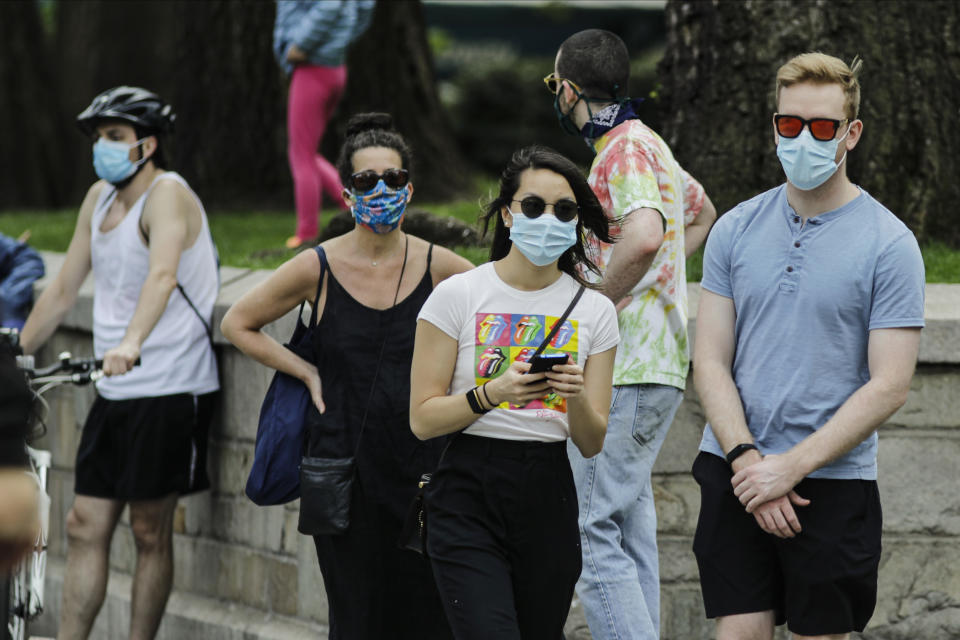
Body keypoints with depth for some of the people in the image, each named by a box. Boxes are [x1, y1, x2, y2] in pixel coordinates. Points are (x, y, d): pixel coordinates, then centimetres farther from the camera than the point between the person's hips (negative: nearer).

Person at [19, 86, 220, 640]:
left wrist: (130, 344, -50)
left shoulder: (167, 196, -15)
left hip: (171, 390, -8)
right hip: (116, 392, 8)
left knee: (150, 531, -1)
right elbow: (63, 290, 19)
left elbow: (163, 276, -34)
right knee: (86, 527, 5)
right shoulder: (100, 199, 10)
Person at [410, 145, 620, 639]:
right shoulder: (458, 296, -1)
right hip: (468, 495, -4)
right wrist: (493, 394, -20)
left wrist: (577, 398, -15)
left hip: (549, 498, 4)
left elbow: (592, 444, 7)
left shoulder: (593, 311, 8)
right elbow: (422, 418, -3)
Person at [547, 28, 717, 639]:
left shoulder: (624, 150, -13)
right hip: (656, 367, 10)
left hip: (624, 371, -10)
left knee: (592, 531, -12)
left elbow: (643, 237, -31)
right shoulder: (646, 143, 18)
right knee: (630, 528, 12)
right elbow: (701, 213, 36)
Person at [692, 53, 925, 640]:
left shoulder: (889, 244, -4)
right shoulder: (736, 230, 7)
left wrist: (789, 468, -13)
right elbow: (711, 363, 6)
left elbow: (888, 388, -9)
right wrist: (746, 459, -10)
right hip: (734, 475, 3)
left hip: (833, 481, -2)